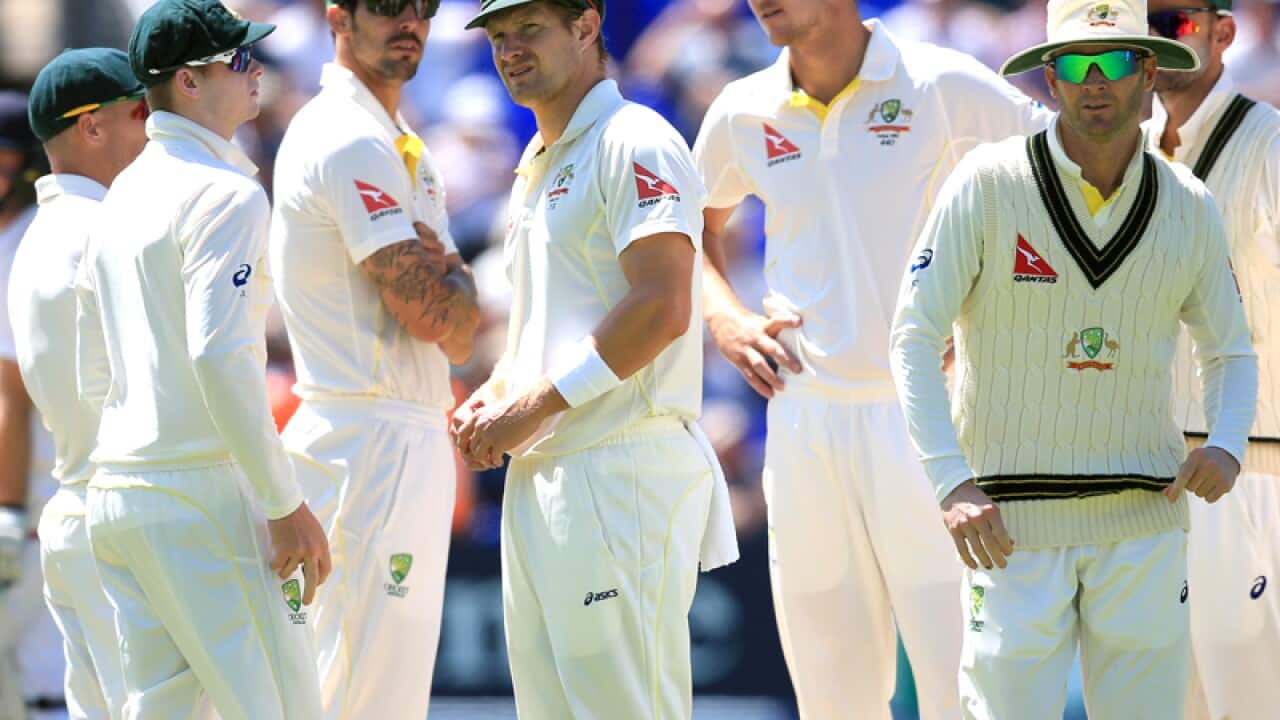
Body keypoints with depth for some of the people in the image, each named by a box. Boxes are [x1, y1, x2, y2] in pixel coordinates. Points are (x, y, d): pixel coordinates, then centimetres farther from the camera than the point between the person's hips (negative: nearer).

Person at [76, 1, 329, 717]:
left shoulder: (122, 198, 18)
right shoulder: (226, 193, -9)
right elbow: (221, 358, -20)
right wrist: (286, 505, -17)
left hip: (113, 496, 9)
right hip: (200, 494, -9)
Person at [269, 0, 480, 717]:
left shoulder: (404, 149, 20)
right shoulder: (350, 141, -11)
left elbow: (458, 335, 15)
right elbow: (428, 310, -18)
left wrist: (442, 273, -5)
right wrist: (457, 278, 2)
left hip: (414, 442, 10)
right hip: (375, 441, -10)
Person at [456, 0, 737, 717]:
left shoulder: (634, 143, -10)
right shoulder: (537, 161, 21)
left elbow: (662, 309, -20)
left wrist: (536, 405, -18)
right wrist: (494, 395, 10)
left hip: (621, 475, -10)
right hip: (536, 473, 10)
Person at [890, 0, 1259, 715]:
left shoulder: (1190, 207, 6)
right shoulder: (990, 183, -5)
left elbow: (1231, 352, 18)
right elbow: (915, 336, -4)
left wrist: (1226, 444, -4)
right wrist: (953, 484, -15)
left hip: (1145, 519, 3)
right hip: (1016, 520, -3)